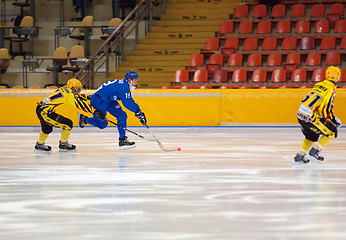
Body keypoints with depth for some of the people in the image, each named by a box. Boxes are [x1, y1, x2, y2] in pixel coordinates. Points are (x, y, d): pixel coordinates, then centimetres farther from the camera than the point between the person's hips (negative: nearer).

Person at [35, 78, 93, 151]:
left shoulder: (64, 89, 11)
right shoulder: (68, 95, -16)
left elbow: (77, 96, 29)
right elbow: (80, 105, -20)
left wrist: (87, 97, 22)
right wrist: (93, 111, -19)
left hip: (40, 109, 10)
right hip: (45, 113, -10)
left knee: (47, 127, 33)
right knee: (68, 124, -5)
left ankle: (40, 144, 48)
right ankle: (63, 143, 10)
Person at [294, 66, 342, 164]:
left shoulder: (319, 85, 14)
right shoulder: (331, 89, -12)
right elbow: (325, 110, -16)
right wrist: (333, 119, -2)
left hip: (300, 115, 8)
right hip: (311, 118, -8)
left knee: (312, 135, 28)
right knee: (331, 132, 6)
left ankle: (300, 156, 29)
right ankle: (314, 151, 5)